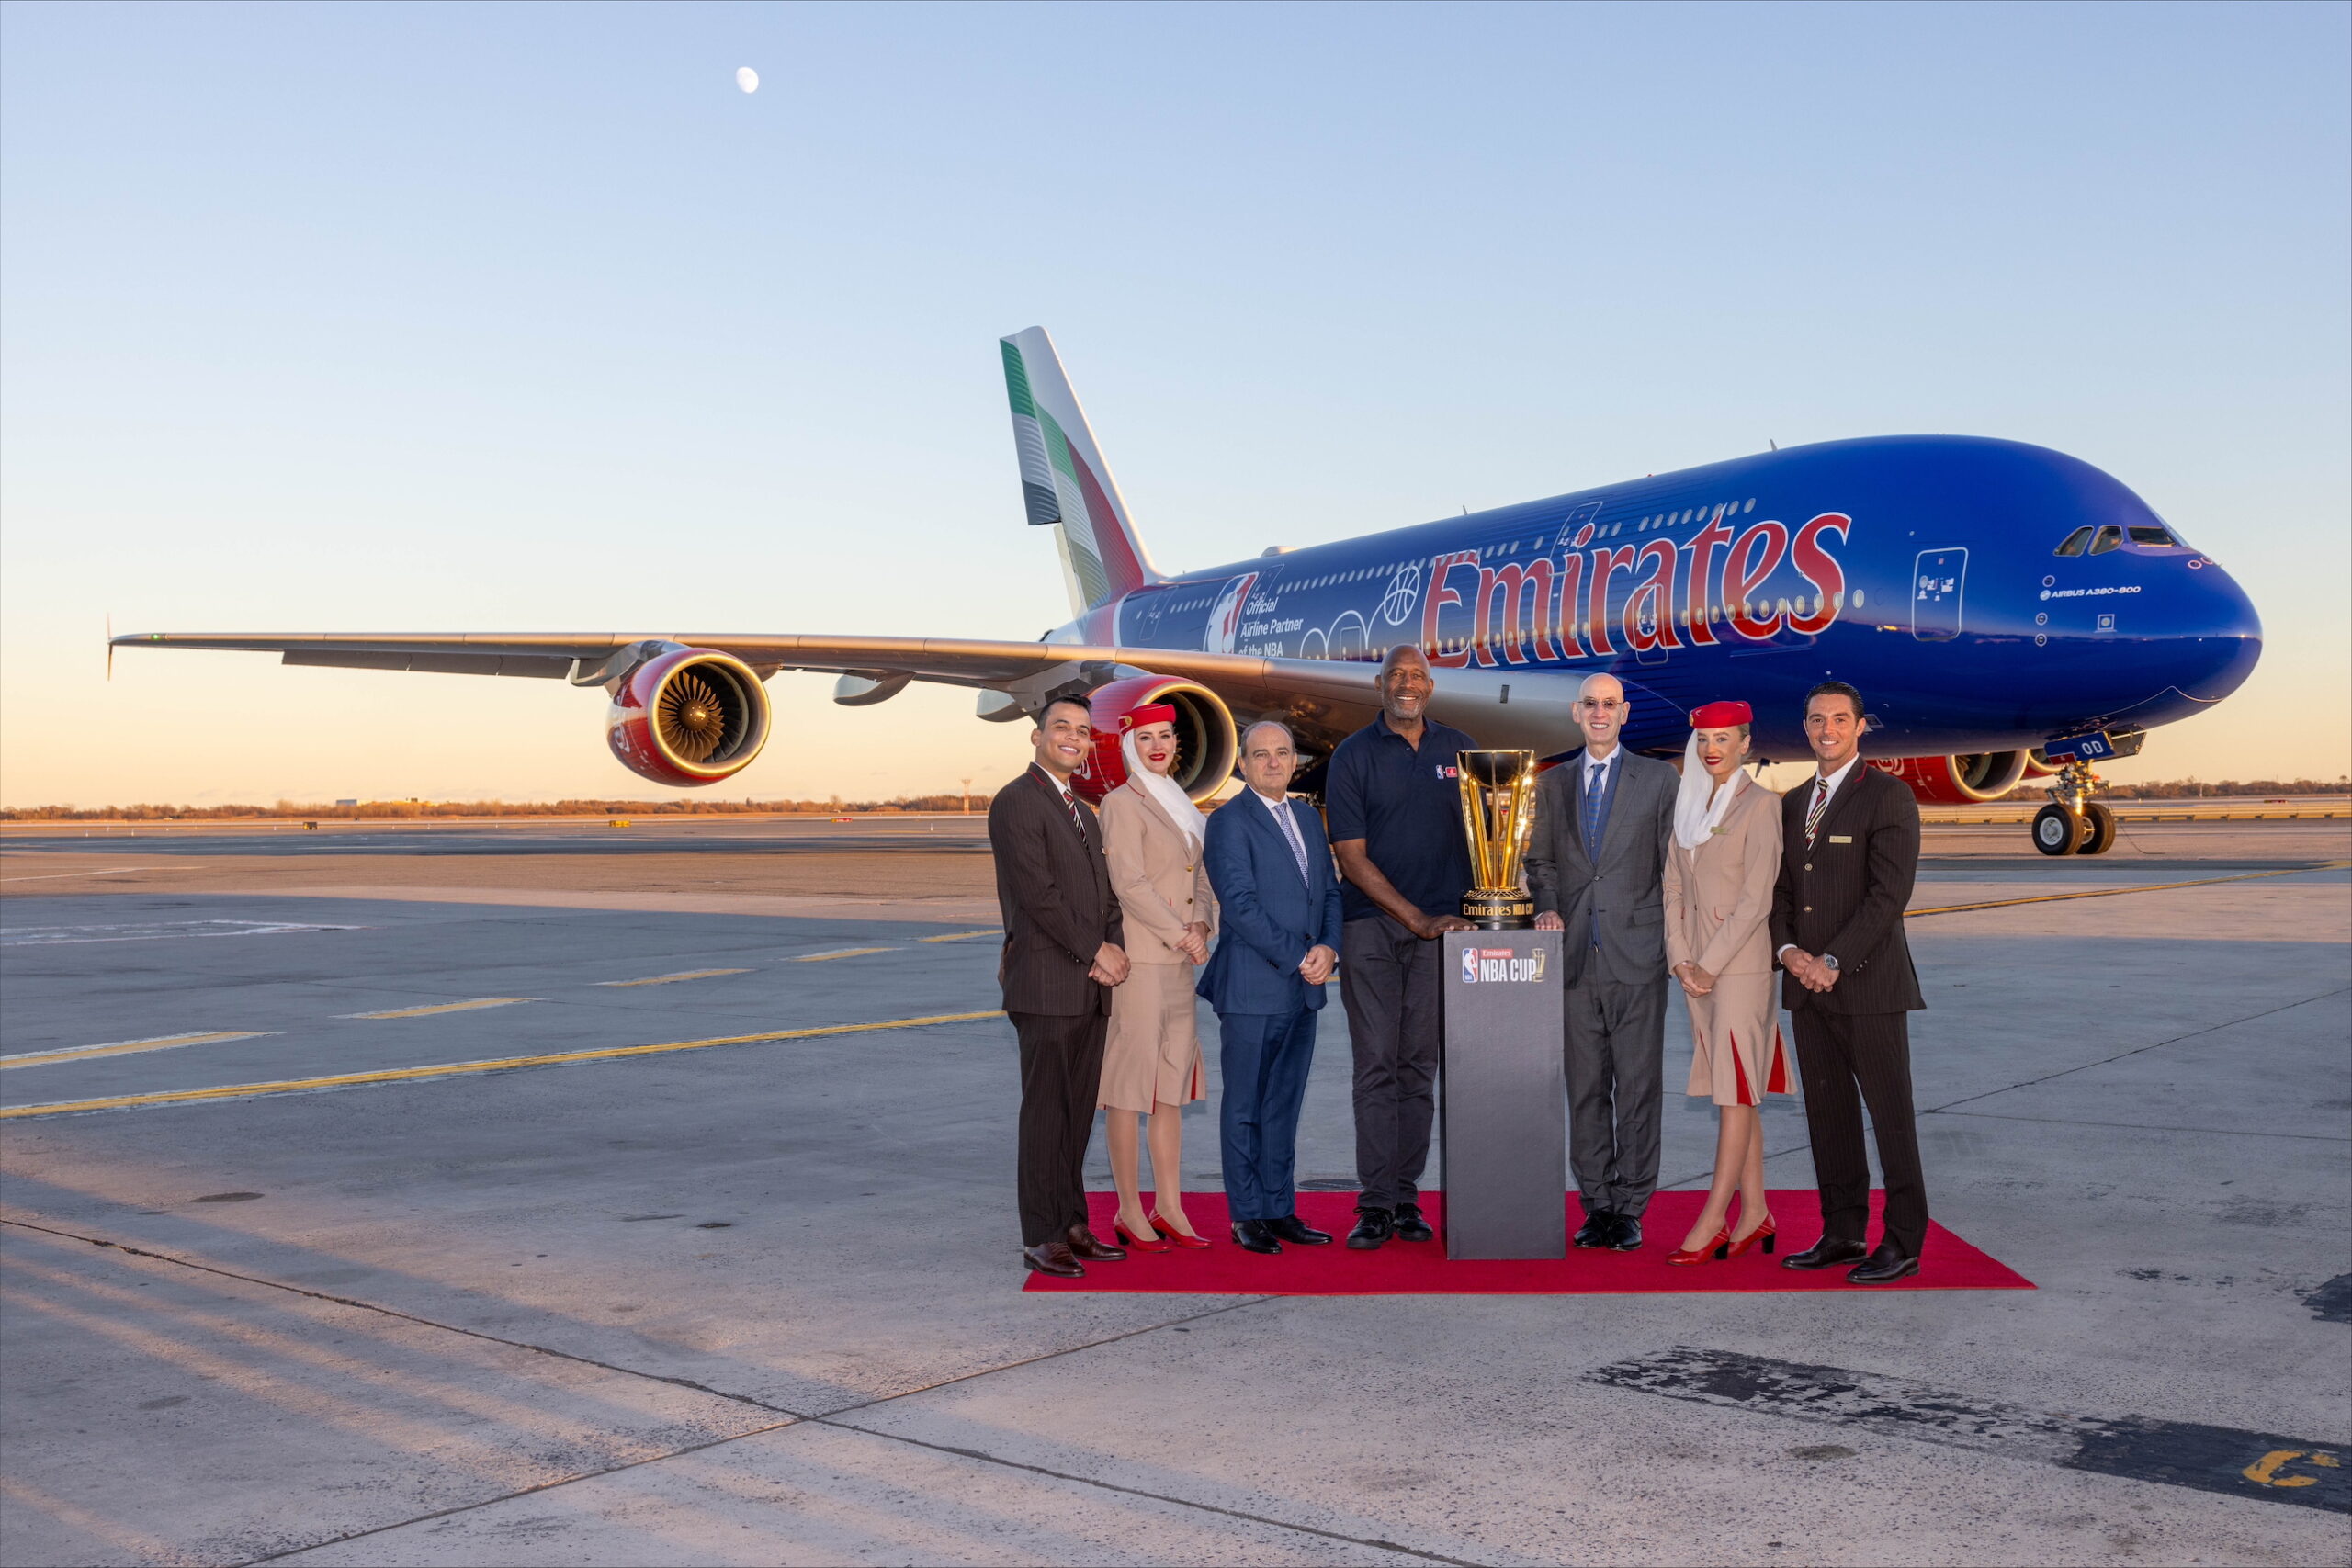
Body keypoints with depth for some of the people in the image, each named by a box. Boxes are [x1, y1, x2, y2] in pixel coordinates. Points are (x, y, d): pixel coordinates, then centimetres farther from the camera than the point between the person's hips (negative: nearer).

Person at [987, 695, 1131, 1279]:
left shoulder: (1083, 813, 21)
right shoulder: (1016, 803, -7)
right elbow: (1038, 893, -15)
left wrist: (1114, 950, -2)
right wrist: (1095, 950, -11)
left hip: (1090, 988, 8)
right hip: (1045, 984, -8)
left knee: (1078, 1113, 10)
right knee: (1046, 1113, -4)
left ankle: (1071, 1225, 17)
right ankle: (1040, 1237, 2)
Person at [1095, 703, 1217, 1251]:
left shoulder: (1181, 805, 18)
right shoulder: (1122, 802, -7)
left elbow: (1200, 879, 18)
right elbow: (1129, 883, -14)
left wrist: (1202, 925, -1)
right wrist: (1180, 935, -13)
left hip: (1179, 960, 8)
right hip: (1138, 959, -8)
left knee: (1173, 1083, 10)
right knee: (1130, 1082, -3)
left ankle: (1169, 1208, 16)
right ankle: (1129, 1213, 4)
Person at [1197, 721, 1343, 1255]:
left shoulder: (1308, 820, 16)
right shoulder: (1229, 821, -6)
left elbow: (1330, 892, 15)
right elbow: (1240, 903, -14)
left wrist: (1329, 948, -4)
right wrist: (1297, 958, -14)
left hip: (1303, 989, 7)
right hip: (1253, 987, -6)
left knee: (1285, 1105, 12)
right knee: (1245, 1106, 2)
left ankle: (1280, 1209, 19)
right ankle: (1247, 1216, 9)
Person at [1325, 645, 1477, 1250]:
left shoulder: (1460, 748, 11)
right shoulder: (1353, 756, 1)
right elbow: (1352, 856, -4)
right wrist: (1418, 919, -9)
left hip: (1443, 926, 2)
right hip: (1373, 924, -2)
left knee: (1419, 1064, 4)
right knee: (1376, 1064, -4)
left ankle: (1406, 1198, 10)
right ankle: (1376, 1205, 0)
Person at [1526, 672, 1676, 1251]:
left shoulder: (1658, 779, 5)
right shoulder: (1553, 784, 14)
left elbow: (1673, 867, 3)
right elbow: (1541, 859, 16)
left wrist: (1673, 940, -5)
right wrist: (1546, 907, -2)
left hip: (1637, 954, -3)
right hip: (1576, 956, 3)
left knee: (1638, 1088, -1)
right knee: (1585, 1089, 6)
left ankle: (1631, 1208, 6)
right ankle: (1597, 1205, 14)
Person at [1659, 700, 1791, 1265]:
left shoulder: (1760, 804, -8)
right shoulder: (1689, 802, 13)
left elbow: (1756, 898, -13)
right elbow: (1673, 884, 12)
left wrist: (1709, 964, -12)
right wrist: (1680, 959, 1)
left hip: (1740, 962, -7)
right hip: (1696, 965, 7)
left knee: (1735, 1091, -5)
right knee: (1733, 1091, 9)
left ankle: (1713, 1220, -5)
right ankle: (1754, 1212, 15)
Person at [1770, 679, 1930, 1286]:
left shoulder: (1889, 796, -6)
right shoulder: (1792, 804, 16)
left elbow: (1889, 892, -13)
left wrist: (1834, 961, -16)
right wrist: (1788, 950, -4)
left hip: (1868, 982, -7)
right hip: (1807, 985, 7)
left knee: (1890, 1114, -1)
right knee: (1827, 1112, 10)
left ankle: (1903, 1244, 6)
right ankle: (1842, 1234, 18)